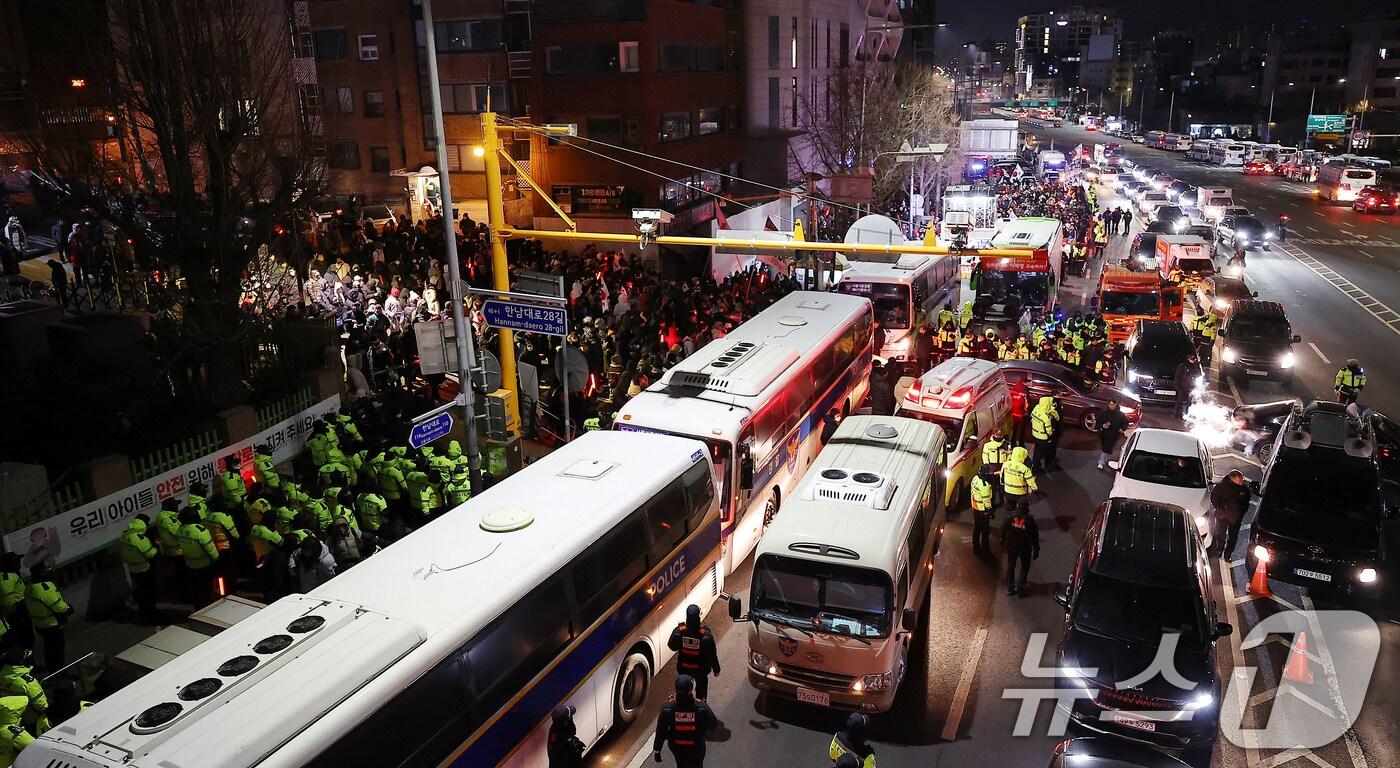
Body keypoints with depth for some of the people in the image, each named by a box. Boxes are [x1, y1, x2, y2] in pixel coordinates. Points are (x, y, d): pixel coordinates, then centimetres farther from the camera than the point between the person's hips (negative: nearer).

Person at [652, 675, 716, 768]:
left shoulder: (667, 707, -30)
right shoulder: (701, 707, -32)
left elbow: (660, 731, -19)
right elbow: (713, 723, -14)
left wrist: (656, 750, -5)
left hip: (676, 746, 1)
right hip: (696, 746, -1)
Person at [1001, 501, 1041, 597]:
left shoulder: (1010, 517, -14)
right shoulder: (1029, 520, -19)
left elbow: (1003, 530, -3)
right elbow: (1034, 537, -11)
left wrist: (1003, 542, 15)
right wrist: (1036, 550, 1)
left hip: (1011, 547, 2)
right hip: (1025, 548, -2)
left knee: (1010, 567, 18)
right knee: (1024, 567, 18)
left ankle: (1010, 588, 23)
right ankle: (1020, 588, 16)